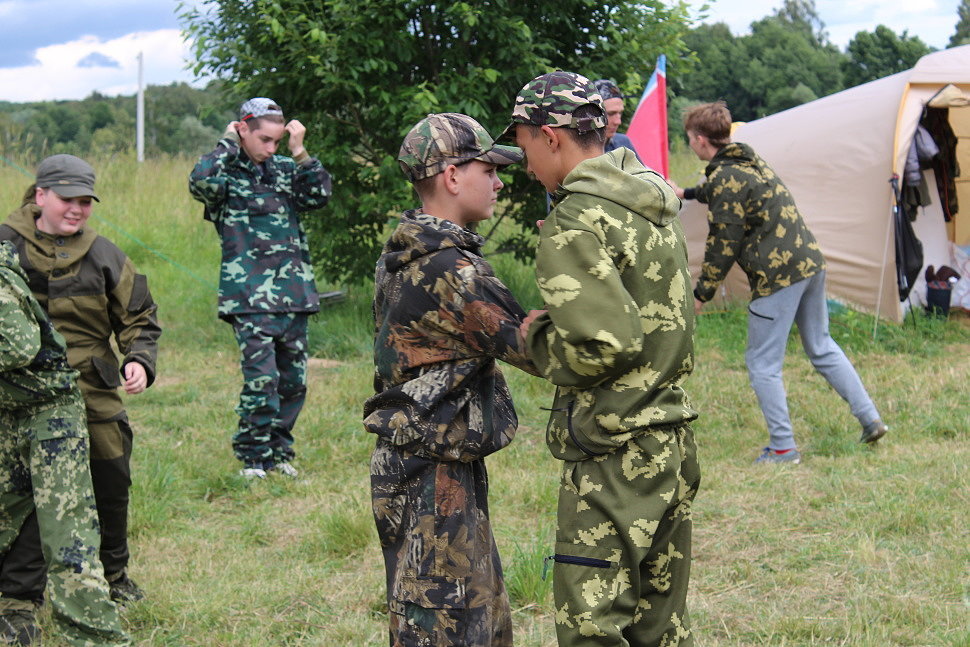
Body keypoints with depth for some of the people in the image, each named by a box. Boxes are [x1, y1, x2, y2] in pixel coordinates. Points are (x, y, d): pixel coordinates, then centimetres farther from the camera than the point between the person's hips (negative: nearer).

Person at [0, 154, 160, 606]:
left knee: (110, 489, 14)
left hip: (95, 398, 3)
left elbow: (139, 318, 9)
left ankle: (112, 576, 36)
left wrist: (139, 361, -9)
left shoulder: (104, 256, 5)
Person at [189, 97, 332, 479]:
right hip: (250, 299, -5)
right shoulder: (227, 172, -1)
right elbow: (201, 180, -23)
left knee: (294, 381, 9)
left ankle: (279, 452, 22)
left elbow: (319, 195, 2)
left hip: (295, 296, 5)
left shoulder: (284, 169, 13)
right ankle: (253, 458, 2)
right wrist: (229, 143, -10)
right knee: (262, 380, -11)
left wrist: (299, 152, -4)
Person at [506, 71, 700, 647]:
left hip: (614, 457, -9)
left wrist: (536, 338, -5)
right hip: (671, 441, 9)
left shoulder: (575, 223, -15)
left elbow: (605, 346, -23)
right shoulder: (655, 206, 12)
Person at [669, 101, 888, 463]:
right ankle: (870, 420, 21)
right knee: (821, 347, 21)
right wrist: (687, 194, 55)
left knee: (763, 363, 2)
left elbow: (723, 245, -12)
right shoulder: (749, 161, 17)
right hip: (811, 261, 9)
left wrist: (701, 293, -2)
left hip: (778, 275, -9)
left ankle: (783, 448, 5)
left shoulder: (724, 178, -11)